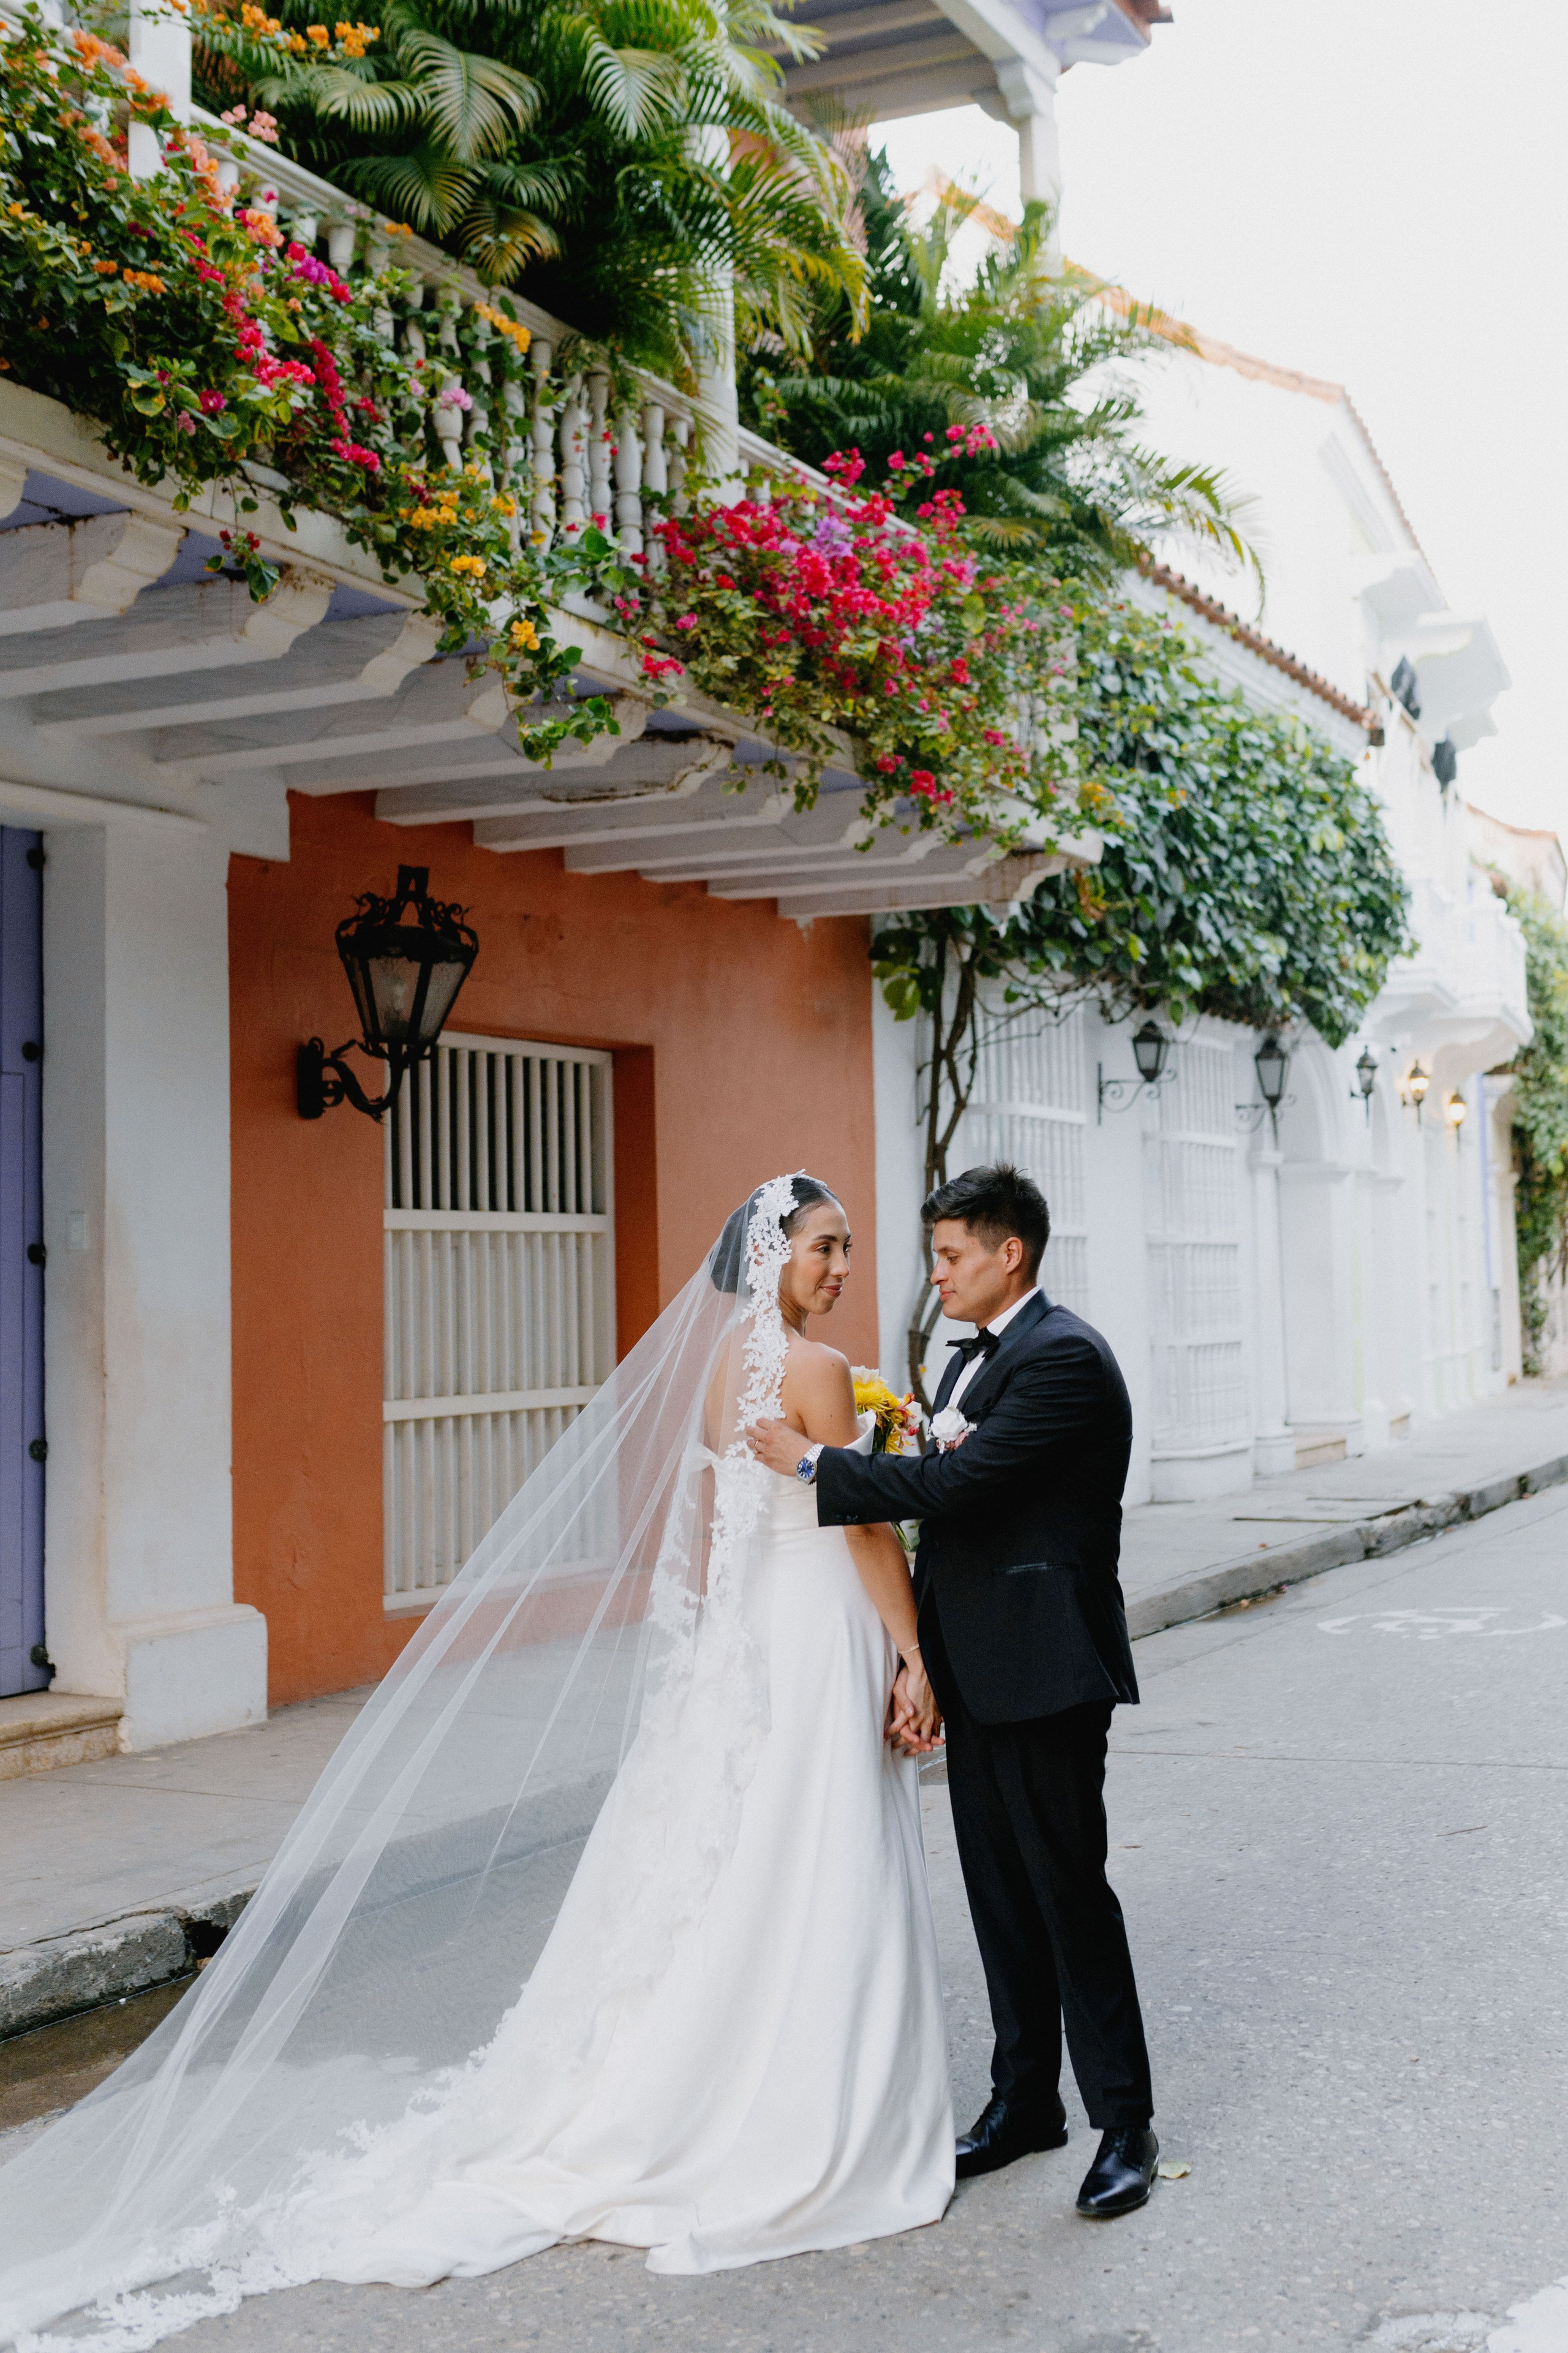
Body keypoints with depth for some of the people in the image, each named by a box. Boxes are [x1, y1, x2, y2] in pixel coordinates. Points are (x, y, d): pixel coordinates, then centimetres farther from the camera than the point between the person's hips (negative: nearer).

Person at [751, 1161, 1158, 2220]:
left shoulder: (1065, 1358, -16)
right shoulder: (972, 1357, 15)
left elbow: (957, 1484, -24)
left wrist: (815, 1462, -15)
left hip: (1044, 1670, -9)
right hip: (978, 1669, 9)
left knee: (1068, 1887, -3)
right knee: (999, 1891, 15)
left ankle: (1125, 2124, 8)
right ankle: (1026, 2099, 27)